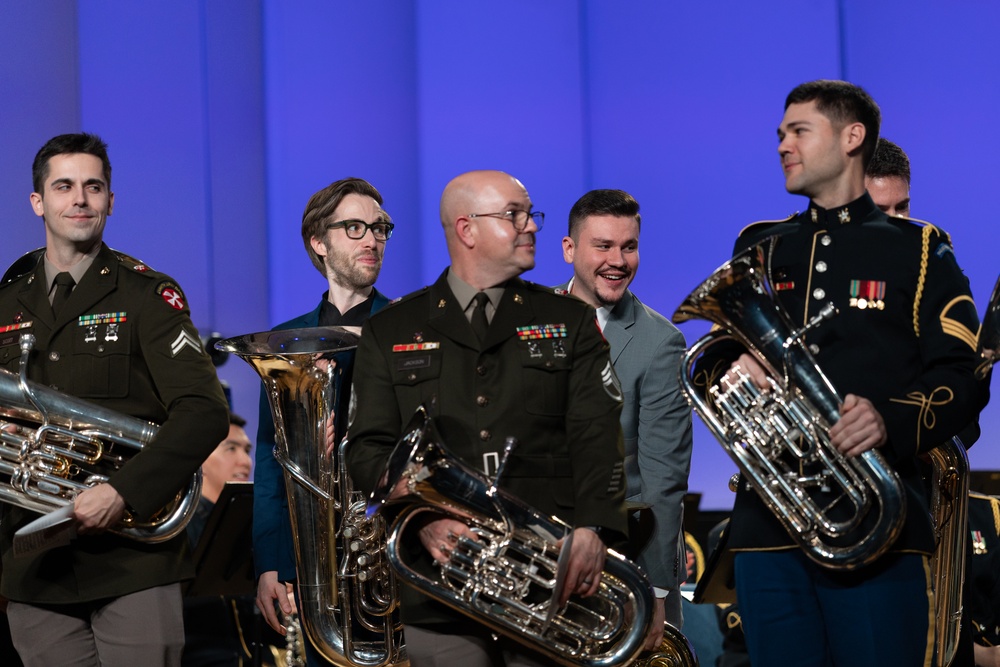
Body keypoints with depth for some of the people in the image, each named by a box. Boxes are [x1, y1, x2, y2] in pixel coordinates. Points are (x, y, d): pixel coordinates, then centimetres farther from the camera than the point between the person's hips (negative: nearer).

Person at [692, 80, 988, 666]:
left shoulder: (917, 252, 7)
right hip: (768, 523, 4)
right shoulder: (760, 251, 19)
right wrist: (731, 370, -7)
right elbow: (709, 362, 18)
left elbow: (964, 377, -1)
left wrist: (892, 420, -20)